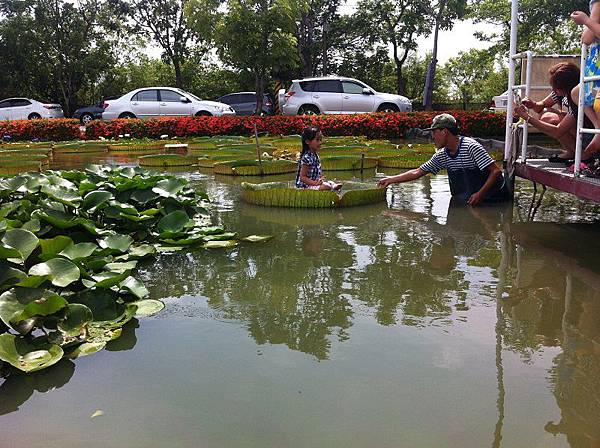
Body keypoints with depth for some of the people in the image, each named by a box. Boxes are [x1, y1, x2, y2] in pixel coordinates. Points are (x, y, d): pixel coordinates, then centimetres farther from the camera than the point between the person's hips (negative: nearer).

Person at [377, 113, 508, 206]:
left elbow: (496, 172, -23)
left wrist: (480, 194, -30)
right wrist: (391, 180, 6)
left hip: (490, 199, -6)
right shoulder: (442, 156, 1)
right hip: (464, 202, 6)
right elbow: (418, 172, 8)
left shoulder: (471, 147, -21)